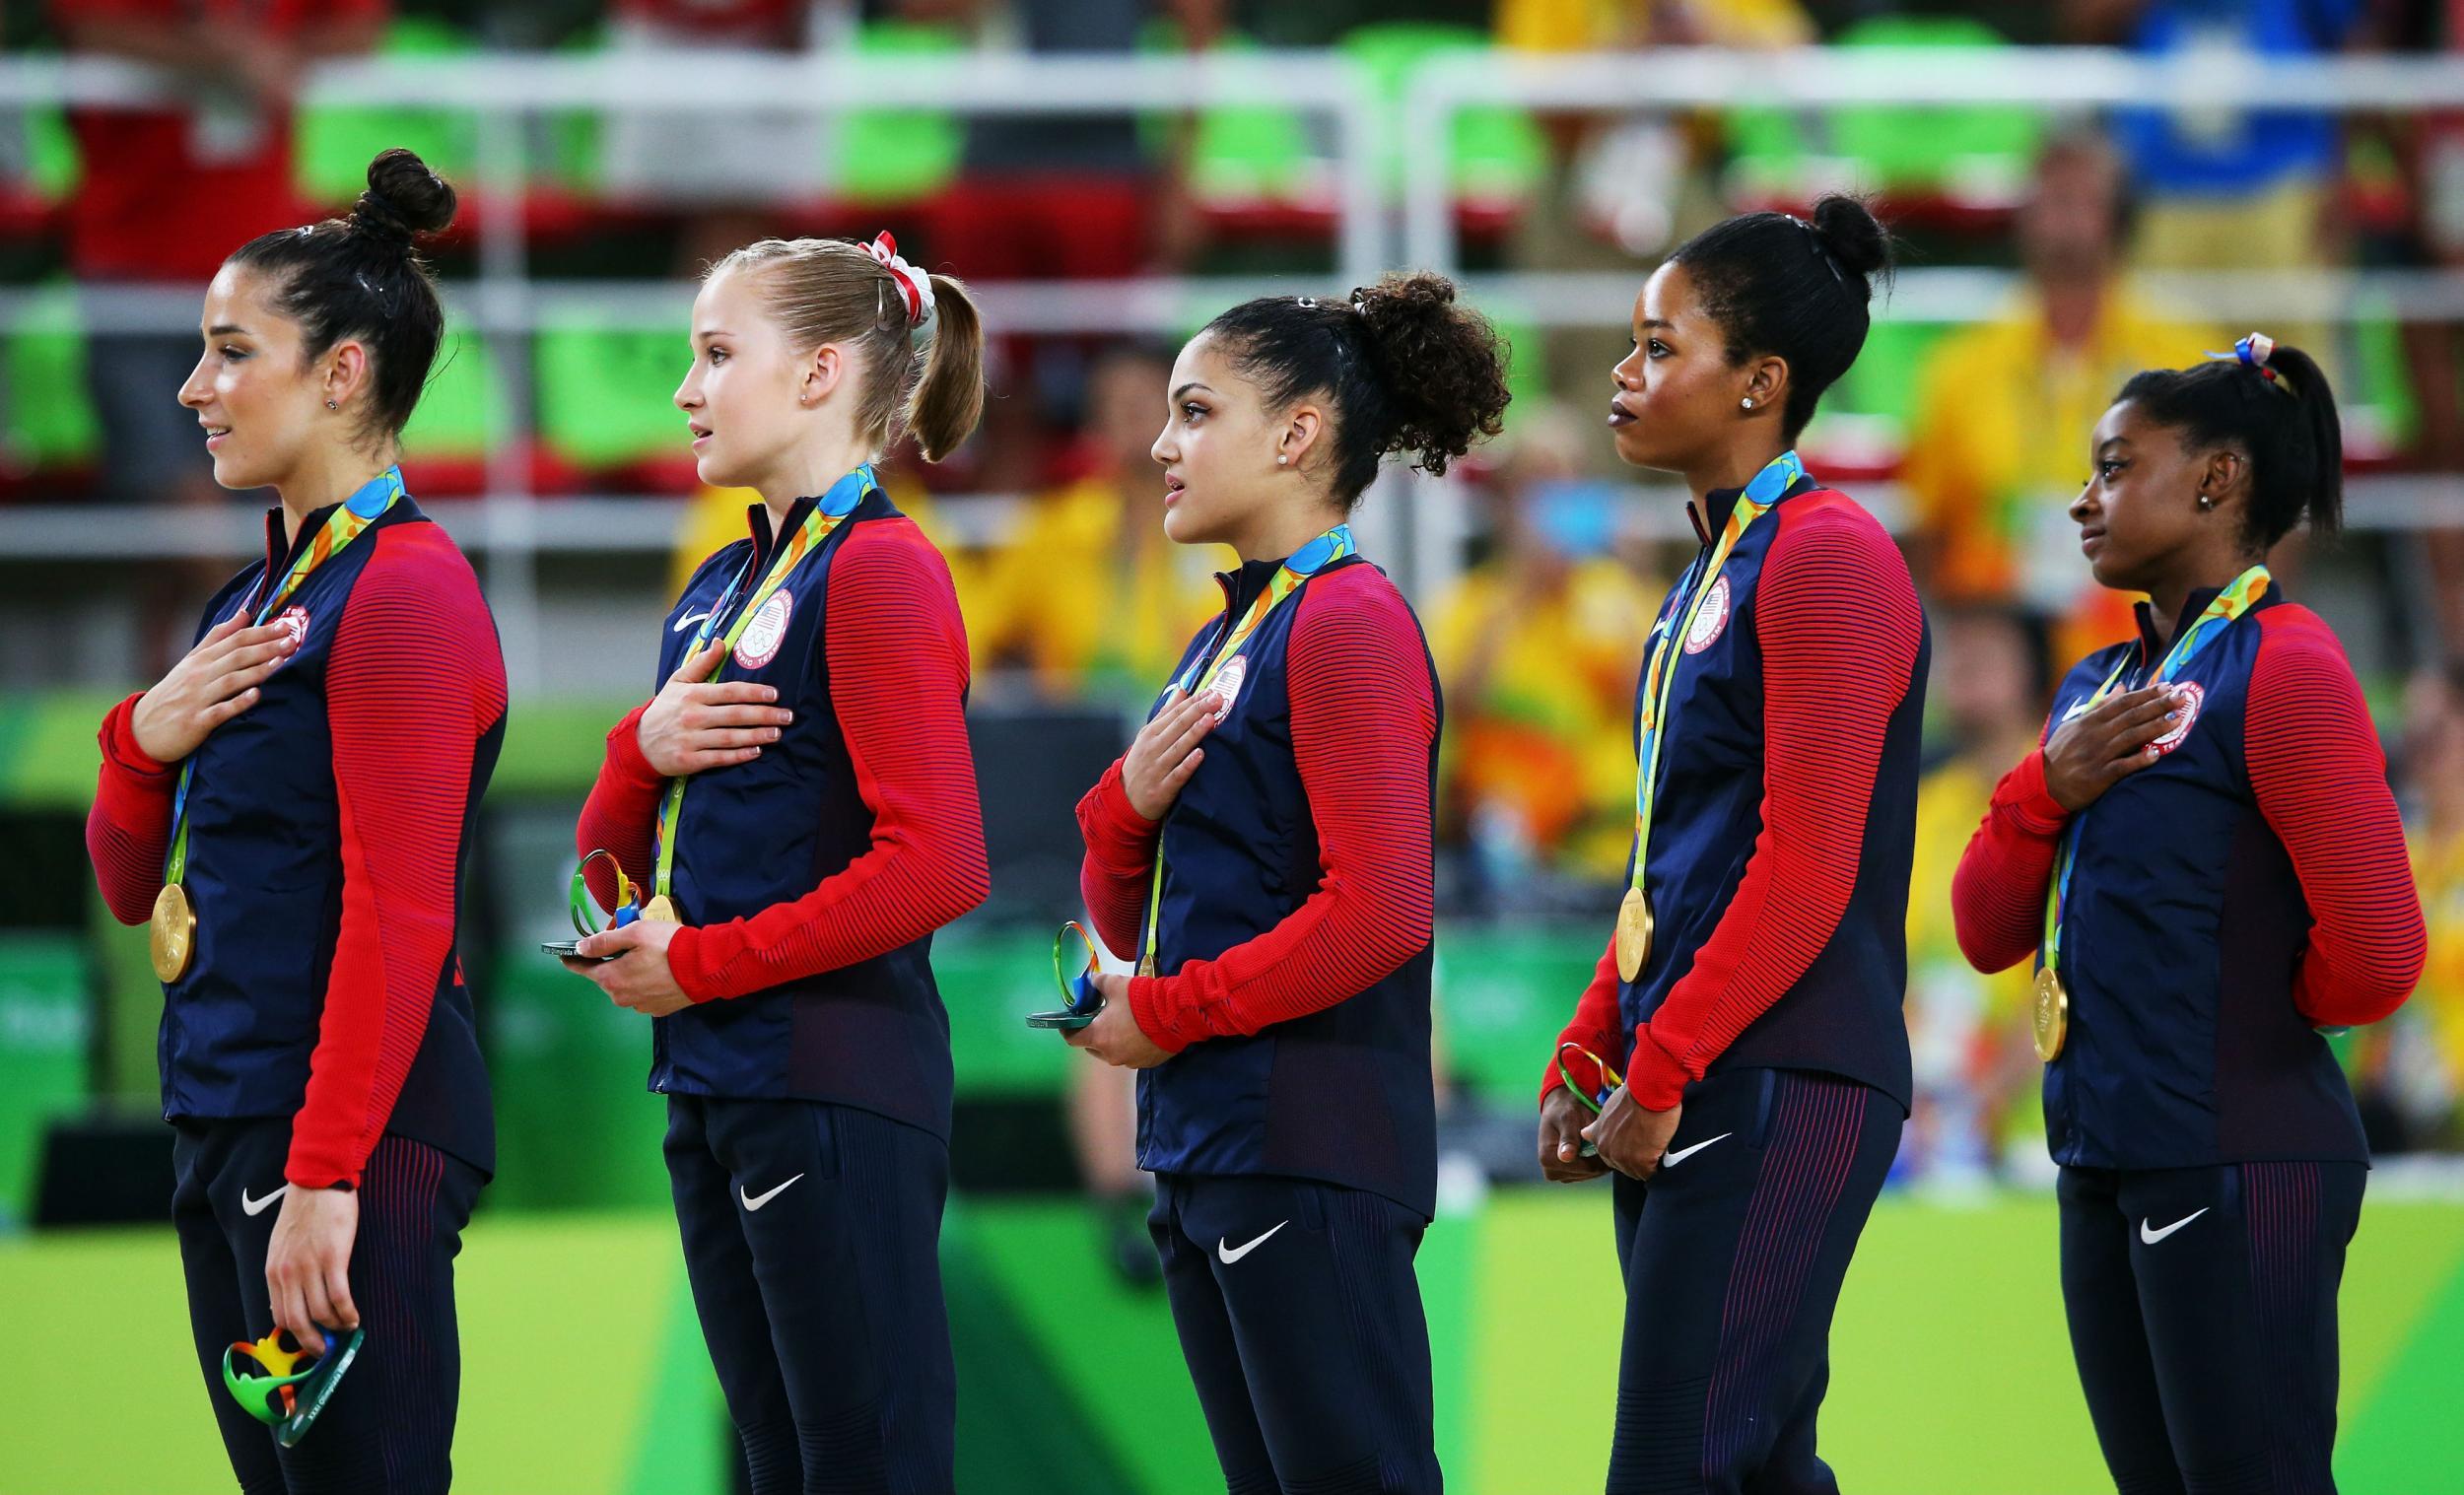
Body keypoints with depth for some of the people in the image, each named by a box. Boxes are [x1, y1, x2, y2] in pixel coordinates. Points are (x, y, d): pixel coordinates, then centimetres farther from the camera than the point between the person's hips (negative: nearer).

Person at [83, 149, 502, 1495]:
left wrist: (324, 1180, -22)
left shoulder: (404, 592, -12)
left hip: (355, 1129, -9)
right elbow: (133, 886, 21)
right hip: (223, 1117, 9)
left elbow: (399, 914, -19)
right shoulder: (258, 595, 17)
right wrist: (146, 740, 0)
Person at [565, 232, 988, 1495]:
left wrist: (701, 964, -15)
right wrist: (644, 753, -4)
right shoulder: (721, 587, 16)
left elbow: (937, 867, -21)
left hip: (833, 1089, -9)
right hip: (713, 1084, 9)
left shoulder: (878, 571, -11)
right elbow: (606, 866, 18)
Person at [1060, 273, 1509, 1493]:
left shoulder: (1350, 624, -11)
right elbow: (1129, 922, 20)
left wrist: (1171, 1013, -13)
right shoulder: (1220, 640, 17)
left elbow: (1381, 911, -20)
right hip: (1201, 1147, 10)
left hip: (1311, 1150, -10)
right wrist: (1127, 807, -1)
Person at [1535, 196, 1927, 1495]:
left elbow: (1807, 867, -18)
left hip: (1782, 1085, -10)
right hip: (1677, 1091, 10)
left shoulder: (1826, 560, -12)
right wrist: (1590, 1057, 15)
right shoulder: (1716, 564, 18)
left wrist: (1662, 1073, -17)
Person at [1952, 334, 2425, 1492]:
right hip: (2105, 1159, 8)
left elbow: (2375, 959, -20)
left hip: (2238, 1167, -8)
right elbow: (1987, 933, 13)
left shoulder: (2282, 667, -12)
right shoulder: (2097, 688, 14)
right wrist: (2048, 787, -4)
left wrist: (2252, 1009, 0)